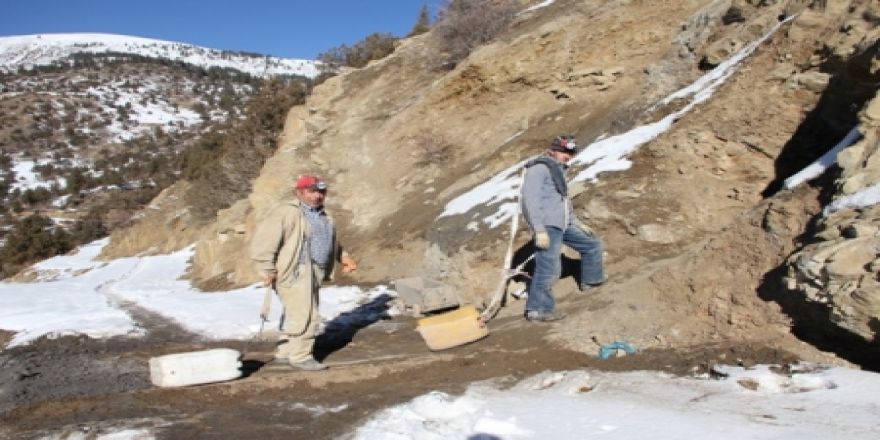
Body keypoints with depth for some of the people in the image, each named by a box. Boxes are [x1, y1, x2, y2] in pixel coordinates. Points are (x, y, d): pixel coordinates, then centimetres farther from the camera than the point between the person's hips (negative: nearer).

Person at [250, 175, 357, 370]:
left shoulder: (321, 214, 18)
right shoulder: (287, 212, -11)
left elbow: (331, 240, 32)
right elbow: (264, 239, -17)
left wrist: (343, 257, 18)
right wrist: (268, 270, -19)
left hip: (313, 272, 9)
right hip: (295, 272, -9)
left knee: (297, 315, 14)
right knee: (306, 315, -9)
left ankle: (284, 353, 25)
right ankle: (300, 356, 4)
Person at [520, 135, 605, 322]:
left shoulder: (558, 171, 22)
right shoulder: (539, 168, -9)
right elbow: (530, 199, -19)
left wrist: (578, 223, 28)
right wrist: (539, 230, -25)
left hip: (564, 225, 10)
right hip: (548, 226, -10)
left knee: (592, 244, 20)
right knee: (549, 268, -15)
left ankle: (590, 281, 36)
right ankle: (538, 309, -8)